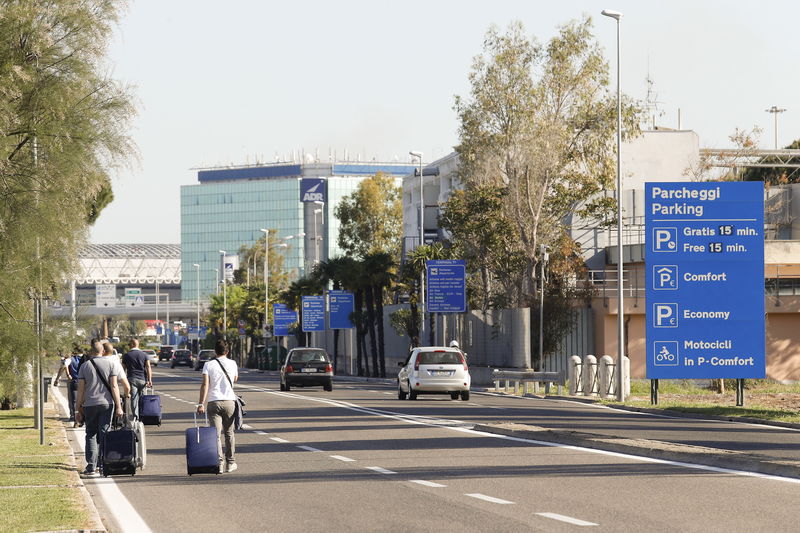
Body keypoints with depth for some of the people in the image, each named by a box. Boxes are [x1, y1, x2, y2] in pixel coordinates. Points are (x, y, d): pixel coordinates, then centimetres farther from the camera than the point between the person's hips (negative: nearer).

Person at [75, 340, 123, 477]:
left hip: (90, 404, 0)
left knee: (91, 435, 6)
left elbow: (81, 390, 0)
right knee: (104, 435, 5)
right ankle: (101, 465, 4)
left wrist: (79, 409, 5)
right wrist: (118, 407, -2)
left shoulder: (85, 366, 2)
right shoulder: (110, 363, 1)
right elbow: (114, 386, -3)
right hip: (107, 403, 0)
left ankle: (91, 467, -4)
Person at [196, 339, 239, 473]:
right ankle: (230, 463, 18)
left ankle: (219, 463, -13)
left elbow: (205, 385, -9)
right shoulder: (232, 364, 6)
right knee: (229, 433, 14)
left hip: (214, 402, -2)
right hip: (229, 402, 2)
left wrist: (201, 403, -11)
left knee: (216, 434, -3)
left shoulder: (209, 365, 0)